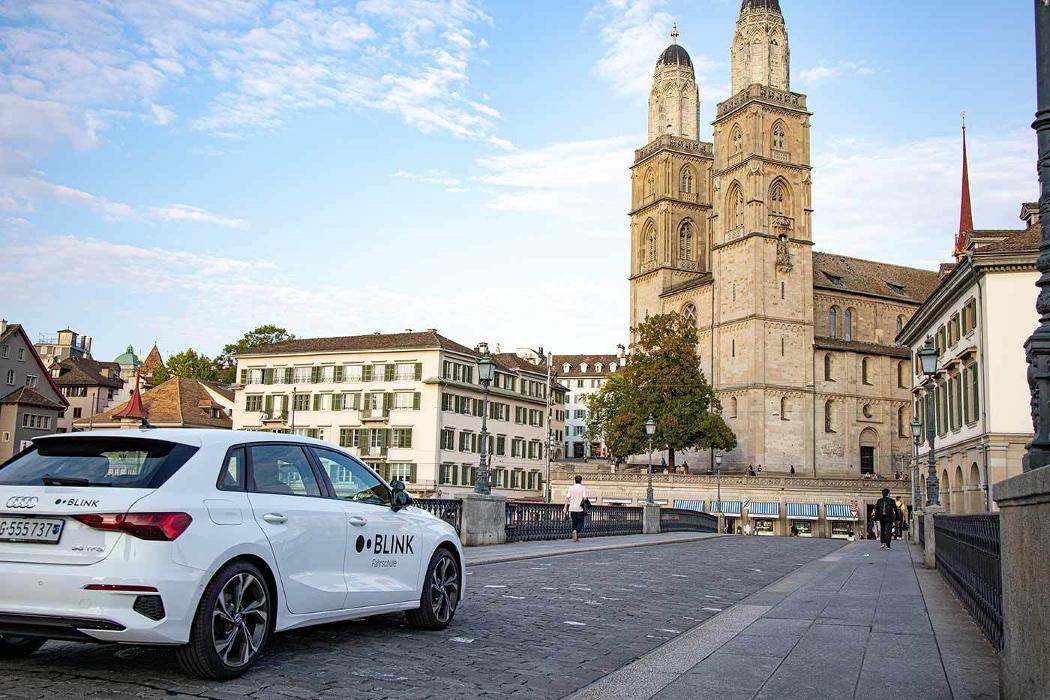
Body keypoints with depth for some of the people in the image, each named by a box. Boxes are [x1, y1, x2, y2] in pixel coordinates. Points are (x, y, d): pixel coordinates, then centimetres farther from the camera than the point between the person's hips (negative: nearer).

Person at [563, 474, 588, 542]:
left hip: (572, 508, 3)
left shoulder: (571, 487, 5)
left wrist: (565, 507, 1)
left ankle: (576, 538, 12)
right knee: (580, 523, 5)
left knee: (574, 522, 13)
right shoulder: (583, 488, -4)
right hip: (580, 508, -3)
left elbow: (567, 497, -1)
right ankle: (576, 531, -24)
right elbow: (585, 498, -11)